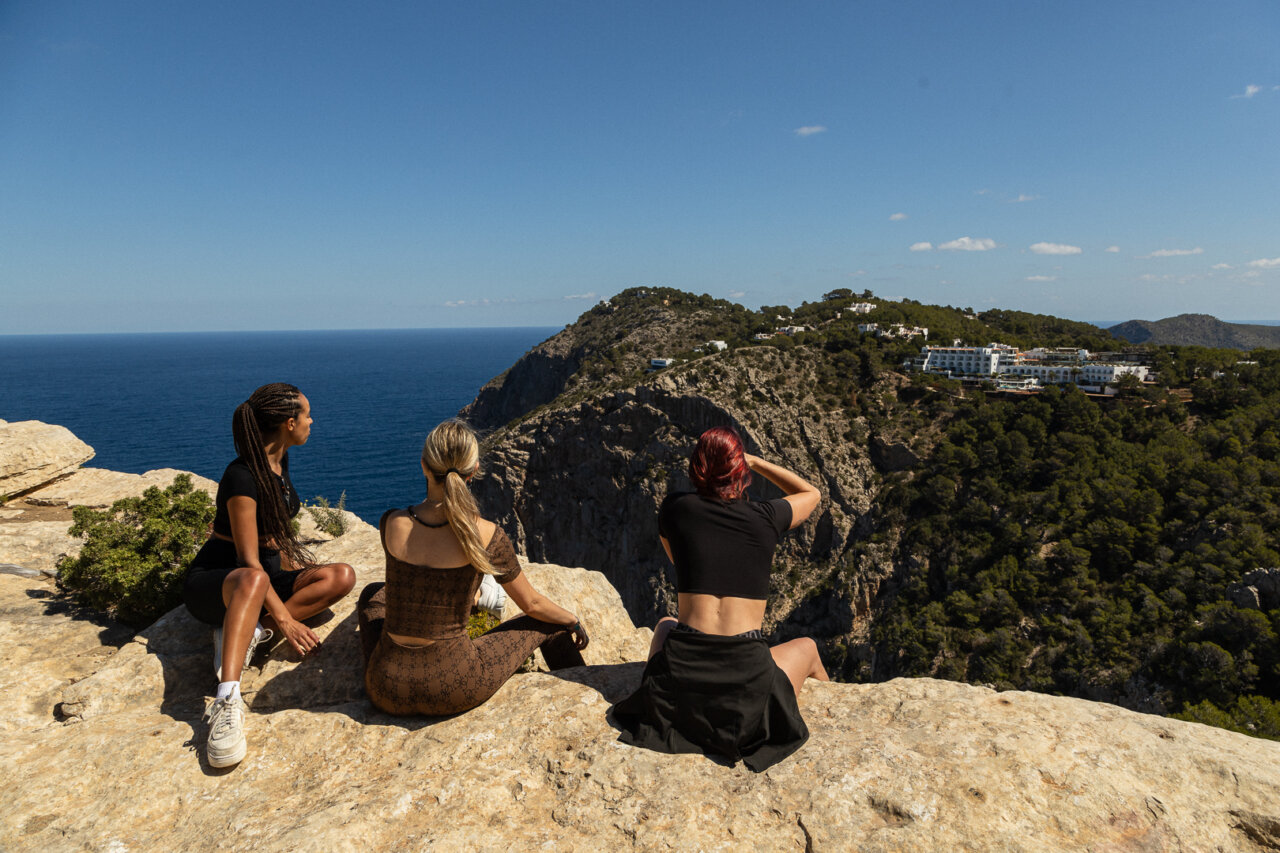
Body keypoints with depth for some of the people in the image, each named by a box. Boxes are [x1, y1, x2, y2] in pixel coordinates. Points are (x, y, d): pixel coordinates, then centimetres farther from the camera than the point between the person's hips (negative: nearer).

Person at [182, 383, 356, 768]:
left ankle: (248, 630, -24)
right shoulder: (242, 477, -21)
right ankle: (227, 700, -50)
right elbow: (248, 561, -25)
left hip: (269, 577, 8)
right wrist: (285, 620, -28)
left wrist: (297, 576, 13)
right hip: (214, 582, -8)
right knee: (253, 580, -43)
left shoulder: (280, 461, 5)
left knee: (342, 575, -17)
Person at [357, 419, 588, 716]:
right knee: (551, 624, 18)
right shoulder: (485, 535, -16)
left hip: (387, 690, 3)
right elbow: (532, 604, -3)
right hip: (452, 690, -3)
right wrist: (574, 622, 18)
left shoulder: (391, 523, -9)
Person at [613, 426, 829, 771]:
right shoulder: (766, 518, 0)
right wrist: (754, 461, 19)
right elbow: (811, 493, 22)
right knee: (806, 646, 33)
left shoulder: (676, 508, 1)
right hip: (748, 682, -1)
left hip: (682, 677, 1)